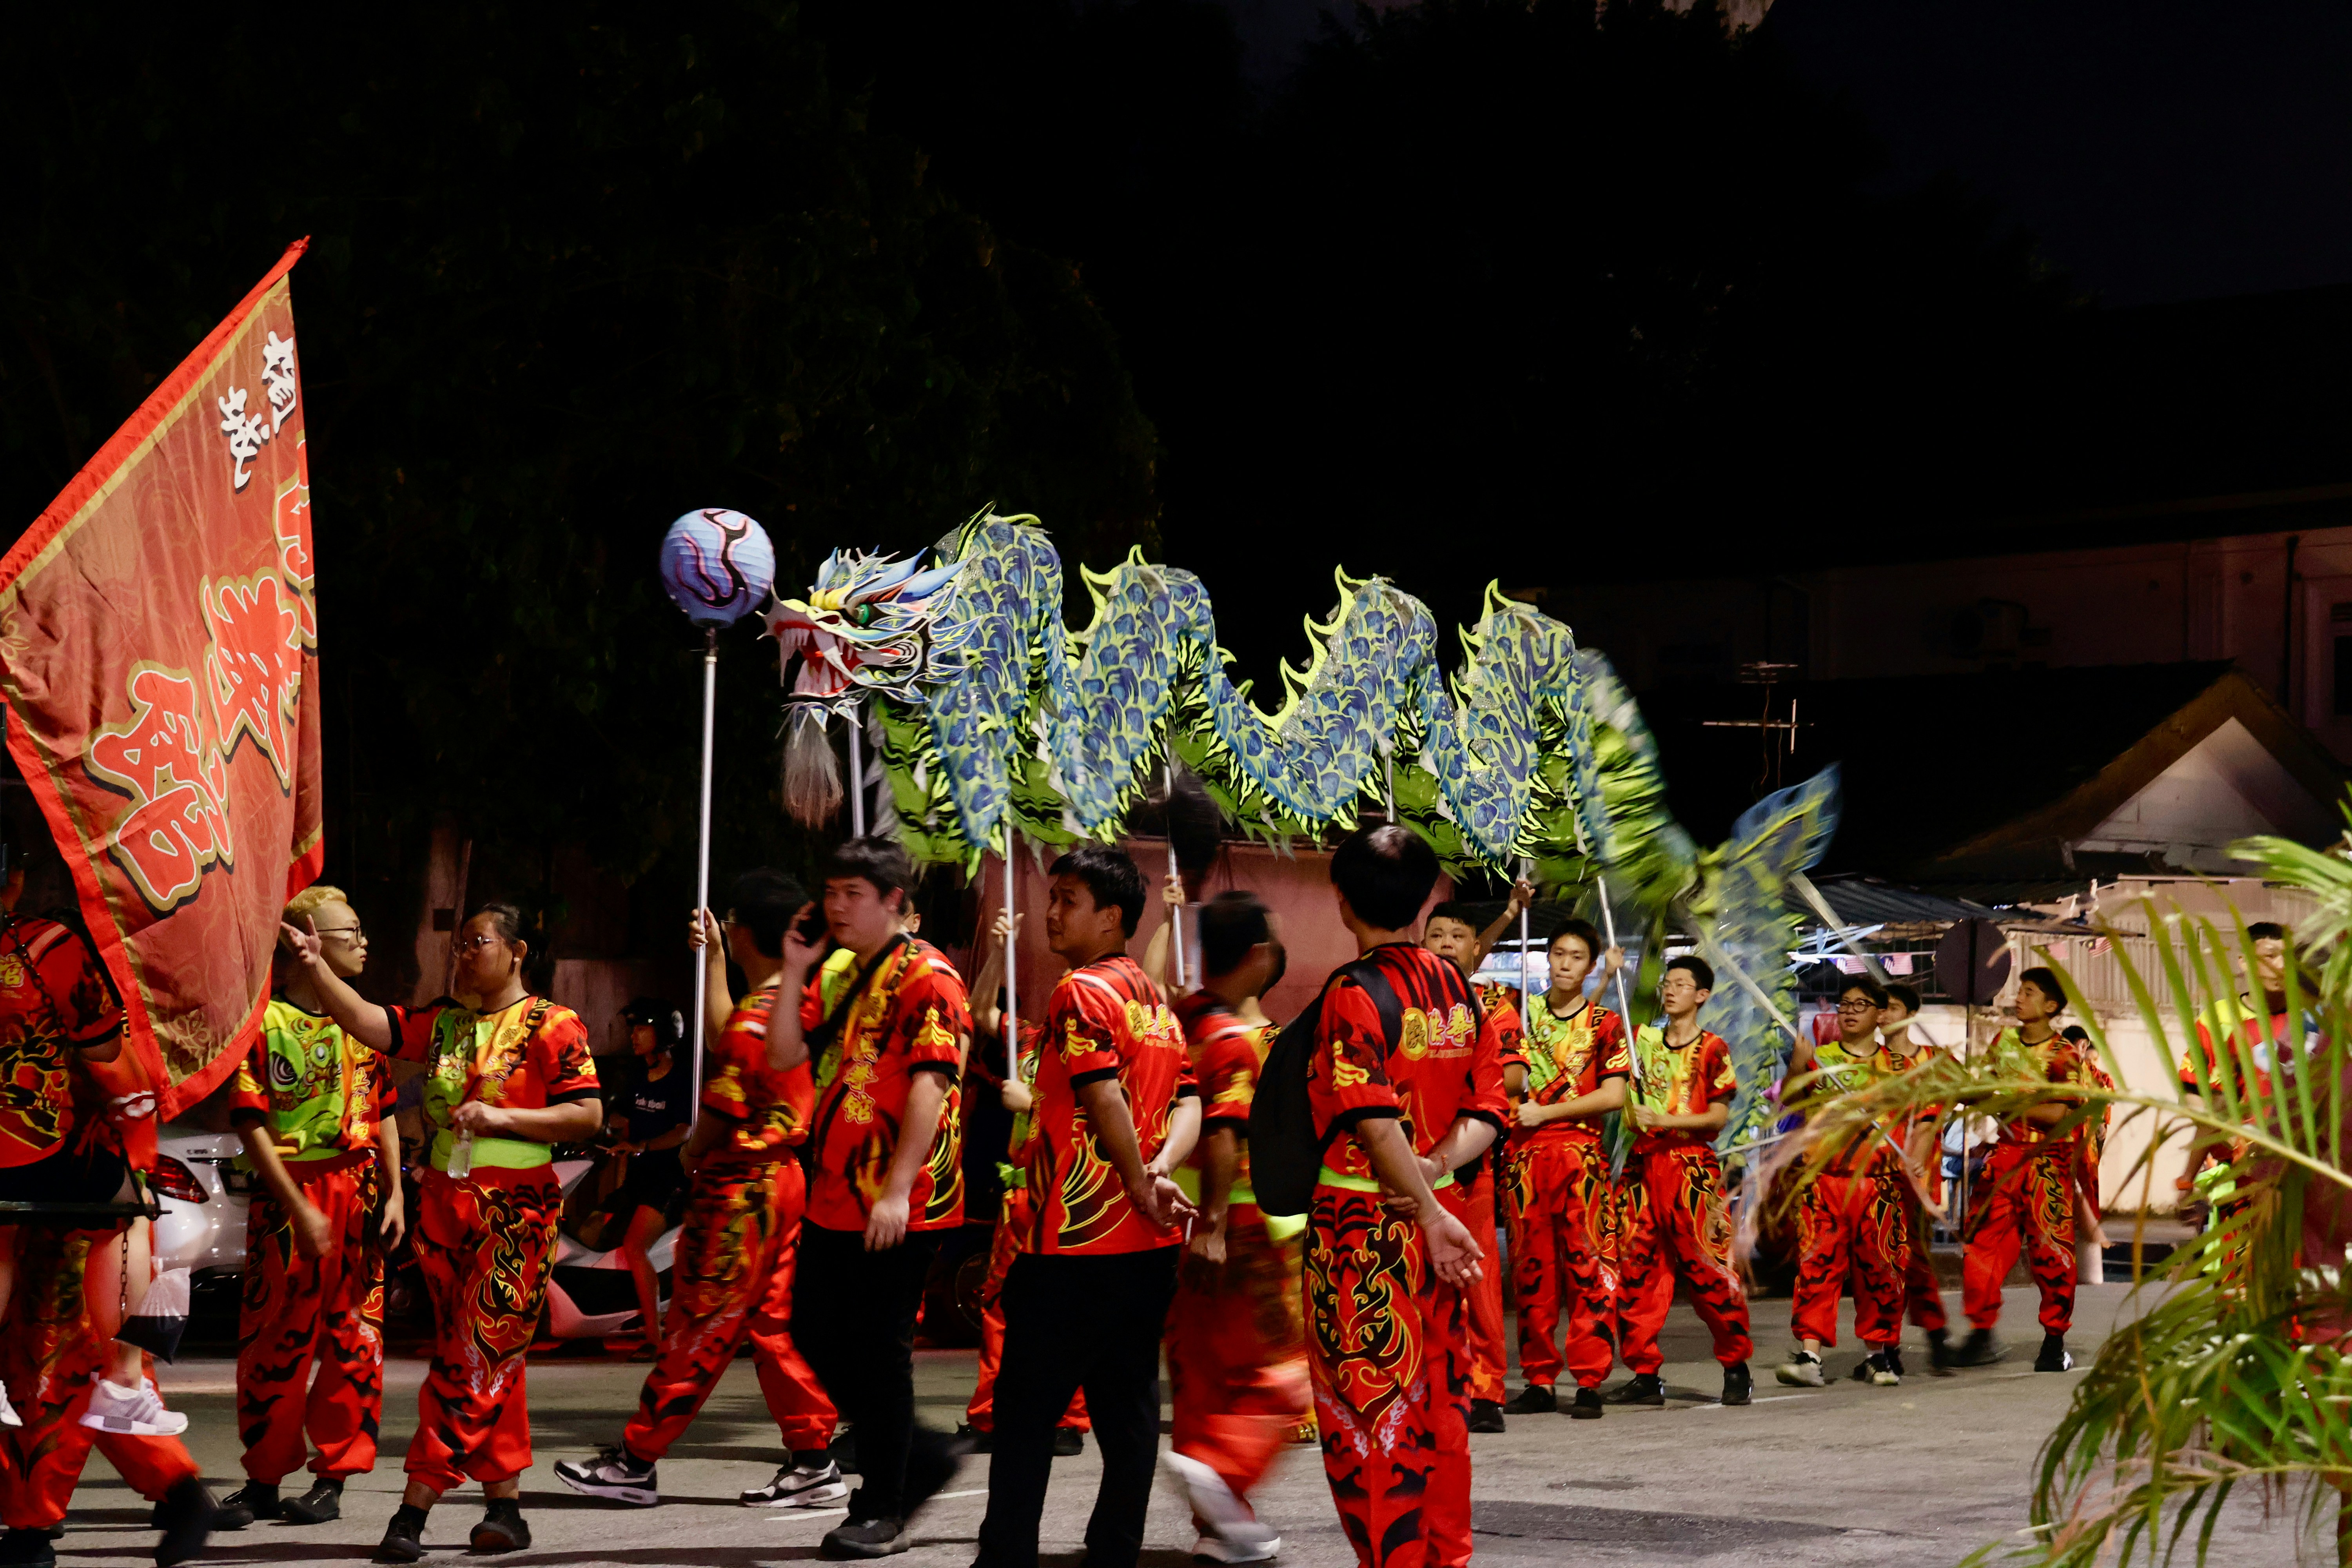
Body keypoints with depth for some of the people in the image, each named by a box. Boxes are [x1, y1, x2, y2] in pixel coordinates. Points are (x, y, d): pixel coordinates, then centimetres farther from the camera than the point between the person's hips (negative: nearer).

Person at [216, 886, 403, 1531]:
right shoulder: (264, 1022, -4)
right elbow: (251, 1124, -9)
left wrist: (394, 1195, 7)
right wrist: (299, 1209, -14)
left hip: (360, 1192, 4)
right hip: (289, 1193, -4)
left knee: (353, 1338, 2)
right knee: (272, 1339, 0)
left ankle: (332, 1479, 9)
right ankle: (265, 1479, 11)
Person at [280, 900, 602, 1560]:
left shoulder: (553, 1026, -3)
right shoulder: (442, 1023, 14)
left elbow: (588, 1116, -8)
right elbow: (368, 1024, 2)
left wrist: (502, 1117, -15)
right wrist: (316, 968, -9)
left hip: (514, 1212, -6)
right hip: (443, 1204, 6)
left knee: (478, 1357, -8)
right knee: (487, 1358, 8)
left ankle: (416, 1506, -10)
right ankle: (505, 1505, 13)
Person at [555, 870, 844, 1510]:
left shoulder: (756, 1016, -19)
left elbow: (722, 1109, -17)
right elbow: (724, 1045, 24)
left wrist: (691, 1154, 3)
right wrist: (711, 959, 30)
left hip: (740, 1187, -9)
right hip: (781, 1177, 9)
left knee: (697, 1330, -2)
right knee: (771, 1324, 12)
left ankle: (636, 1462, 5)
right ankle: (814, 1461, 10)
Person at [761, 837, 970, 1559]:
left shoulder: (926, 977, -11)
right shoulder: (838, 976, 14)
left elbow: (930, 1086, -19)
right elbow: (783, 1056, 10)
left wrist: (898, 1190, -25)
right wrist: (794, 973, 0)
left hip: (898, 1208, -8)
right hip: (834, 1196, 8)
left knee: (878, 1351, -2)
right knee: (816, 1336, 11)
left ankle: (882, 1512, 10)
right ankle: (921, 1454, 25)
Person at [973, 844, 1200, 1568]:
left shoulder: (1081, 992, -11)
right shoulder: (1156, 1000, 15)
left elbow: (1104, 1099, -21)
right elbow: (1187, 1101, 9)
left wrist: (1140, 1186, -12)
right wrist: (1162, 1169, -6)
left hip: (1076, 1242, -8)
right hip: (1148, 1242, 8)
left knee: (1027, 1406, 0)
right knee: (1129, 1406, 8)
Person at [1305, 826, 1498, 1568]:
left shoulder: (1353, 993, -14)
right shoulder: (1456, 987, 6)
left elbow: (1377, 1123, -22)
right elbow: (1488, 1109, 3)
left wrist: (1431, 1214, -17)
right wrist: (1435, 1168, -10)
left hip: (1362, 1221, -6)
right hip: (1435, 1213, 6)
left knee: (1369, 1416, 1)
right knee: (1440, 1405, 14)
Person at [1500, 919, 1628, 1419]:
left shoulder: (1605, 1023, 6)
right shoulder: (1522, 1013, 14)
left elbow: (1613, 1095, -2)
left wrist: (1547, 1112, -6)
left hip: (1581, 1153, -3)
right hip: (1525, 1154, 3)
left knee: (1589, 1267, -7)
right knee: (1532, 1270, 5)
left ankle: (1589, 1382, -6)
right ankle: (1539, 1380, 10)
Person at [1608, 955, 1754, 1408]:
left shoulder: (1712, 1048, 3)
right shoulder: (1642, 1040, 14)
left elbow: (1719, 1116, -2)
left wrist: (1664, 1120, -13)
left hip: (1691, 1166, -4)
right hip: (1642, 1163, 4)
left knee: (1707, 1268, -6)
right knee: (1636, 1270, 0)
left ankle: (1737, 1367, 8)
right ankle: (1645, 1374, 5)